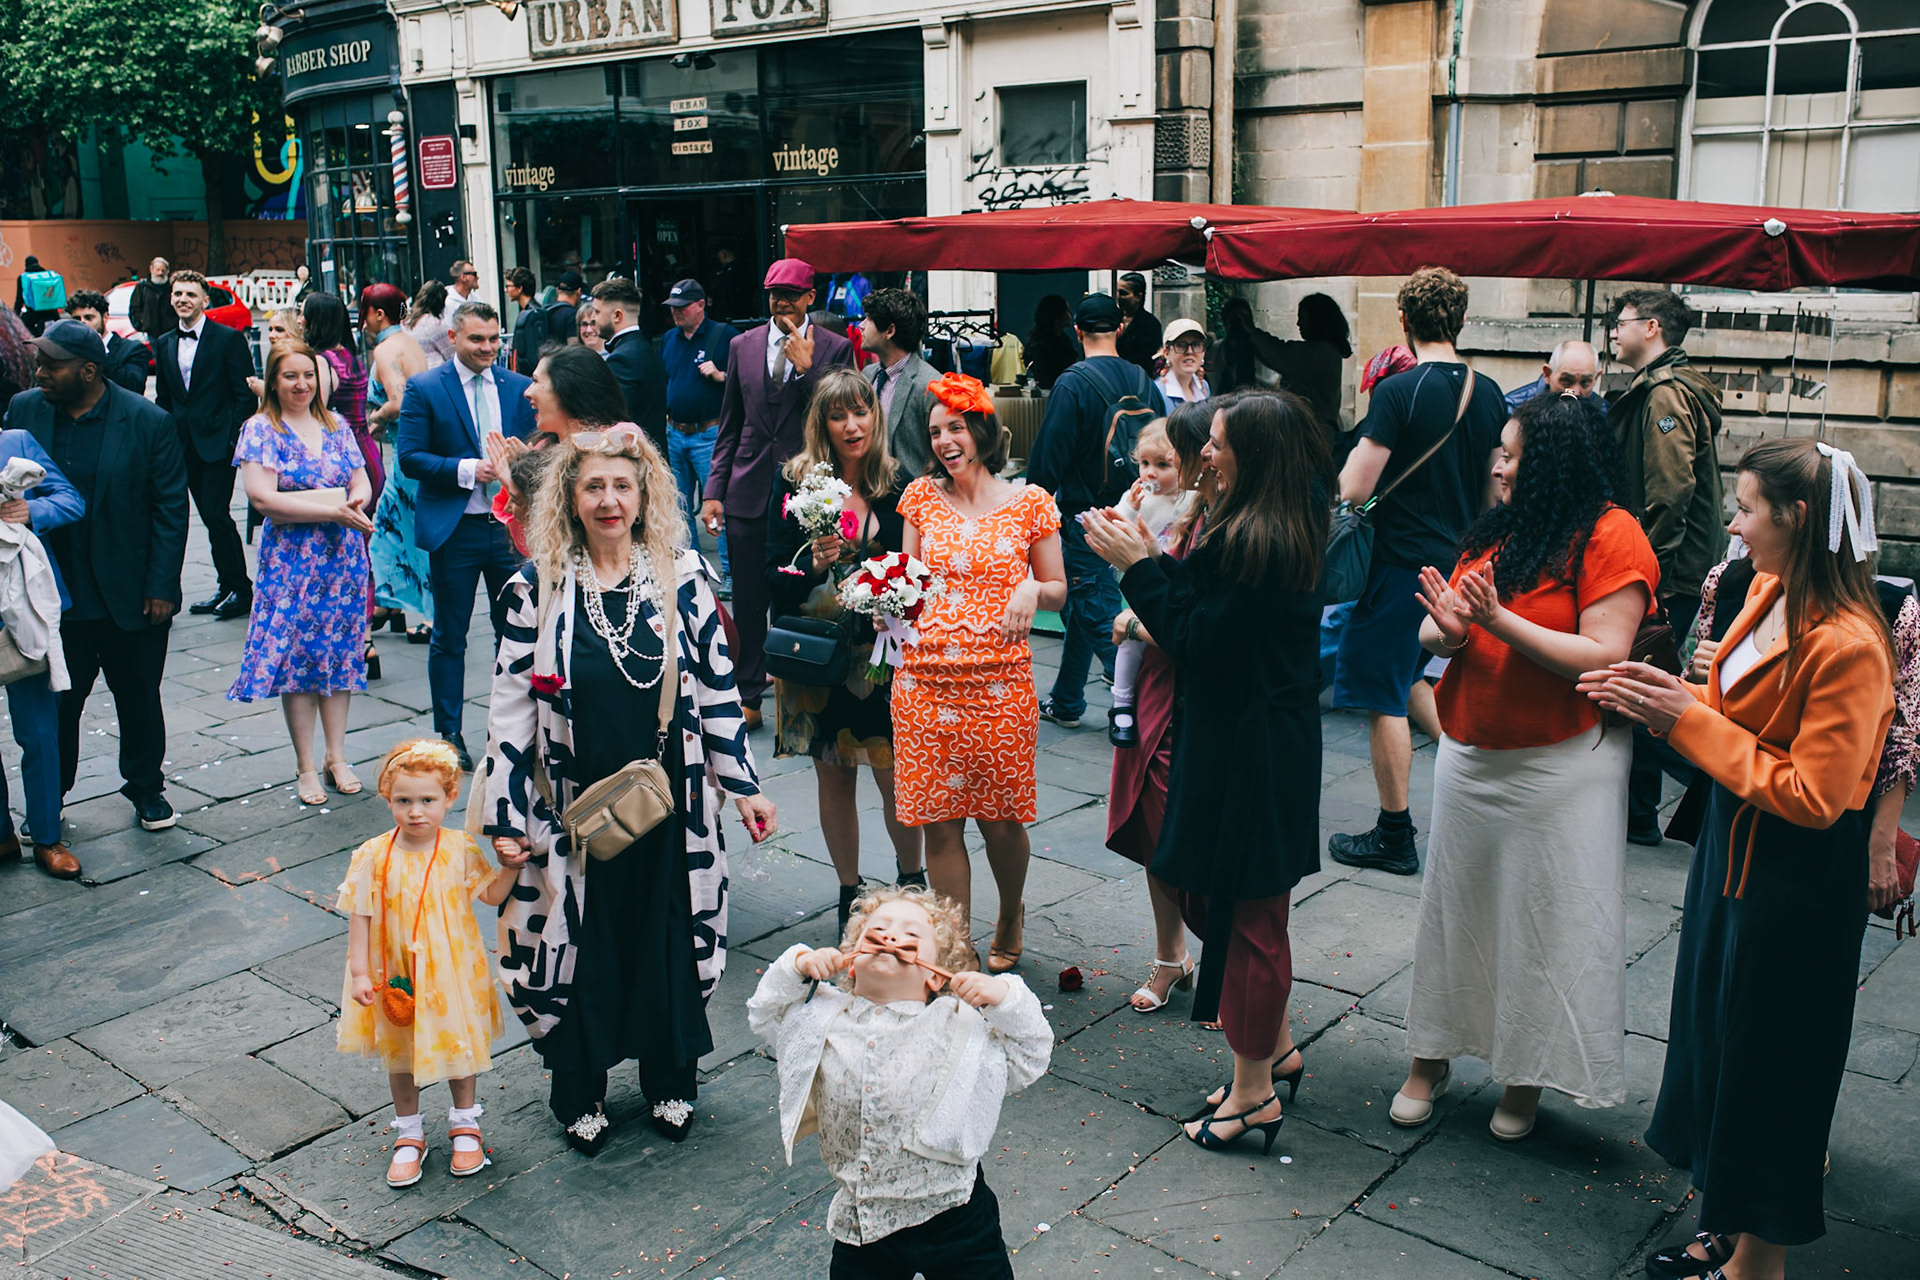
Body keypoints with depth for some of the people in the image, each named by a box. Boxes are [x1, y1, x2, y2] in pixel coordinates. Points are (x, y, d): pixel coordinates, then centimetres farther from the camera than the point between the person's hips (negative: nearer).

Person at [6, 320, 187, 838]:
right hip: (56, 597, 2)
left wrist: (161, 588, -8)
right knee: (55, 702, 11)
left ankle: (146, 788, 31)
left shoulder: (148, 422, -9)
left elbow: (171, 509, -6)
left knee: (139, 699, 12)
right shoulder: (23, 410, 0)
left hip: (129, 596, -2)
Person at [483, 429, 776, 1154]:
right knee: (576, 946, 9)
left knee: (670, 940, 11)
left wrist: (743, 784, 4)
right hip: (572, 808, -1)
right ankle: (578, 1094, 31)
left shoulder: (682, 577, -2)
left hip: (668, 803, 1)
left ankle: (670, 1083, 34)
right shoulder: (537, 589, -5)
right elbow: (511, 708, -3)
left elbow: (717, 687, 3)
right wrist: (504, 816, -4)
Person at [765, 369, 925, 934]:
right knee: (833, 778, 10)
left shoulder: (899, 485, -1)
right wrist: (815, 564, -22)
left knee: (895, 777, 0)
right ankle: (849, 894, 26)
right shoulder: (795, 483, -3)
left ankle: (911, 878, 27)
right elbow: (775, 579, -4)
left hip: (881, 653, 0)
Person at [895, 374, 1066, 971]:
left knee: (1001, 821, 7)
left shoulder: (1029, 502, 2)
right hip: (926, 679, 2)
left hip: (1001, 681, -2)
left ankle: (1011, 915, 37)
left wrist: (1032, 590, -12)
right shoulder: (921, 497, 8)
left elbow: (1058, 591, 9)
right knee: (940, 823, 4)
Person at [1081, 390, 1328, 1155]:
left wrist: (1136, 567, -14)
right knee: (1232, 901, 20)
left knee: (1243, 911, 2)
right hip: (1235, 740, 10)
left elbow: (1199, 641, -21)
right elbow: (1209, 612, 13)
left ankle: (1254, 1092, 17)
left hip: (1249, 755, -10)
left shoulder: (1259, 541, -22)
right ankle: (1274, 1048, 34)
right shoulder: (1277, 528, 9)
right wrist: (1151, 560, 4)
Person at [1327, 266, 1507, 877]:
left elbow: (1353, 489, -19)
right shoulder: (1489, 394, 4)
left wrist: (1360, 450, 1)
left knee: (1384, 699, 3)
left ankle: (1395, 837, 10)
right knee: (1412, 679, 23)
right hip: (1461, 562, 7)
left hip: (1403, 566, -7)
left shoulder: (1399, 391, -17)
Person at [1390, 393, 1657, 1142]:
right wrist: (1448, 629, -12)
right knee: (1452, 909, 13)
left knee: (1542, 920, 5)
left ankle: (1526, 1078, 22)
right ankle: (1430, 1058, 27)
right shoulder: (1493, 532, 10)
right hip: (1469, 756, 7)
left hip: (1559, 765, -6)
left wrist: (1501, 621, -23)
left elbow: (1604, 658, -19)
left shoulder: (1611, 537, -11)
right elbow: (1433, 638, 11)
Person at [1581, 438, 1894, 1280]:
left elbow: (1813, 796, -25)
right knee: (1715, 1036, 19)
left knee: (1767, 1060, 7)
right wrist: (1668, 696, -1)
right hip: (1734, 847, 9)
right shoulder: (1767, 593, 2)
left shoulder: (1846, 645, -26)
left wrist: (1689, 720, -22)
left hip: (1797, 882, -9)